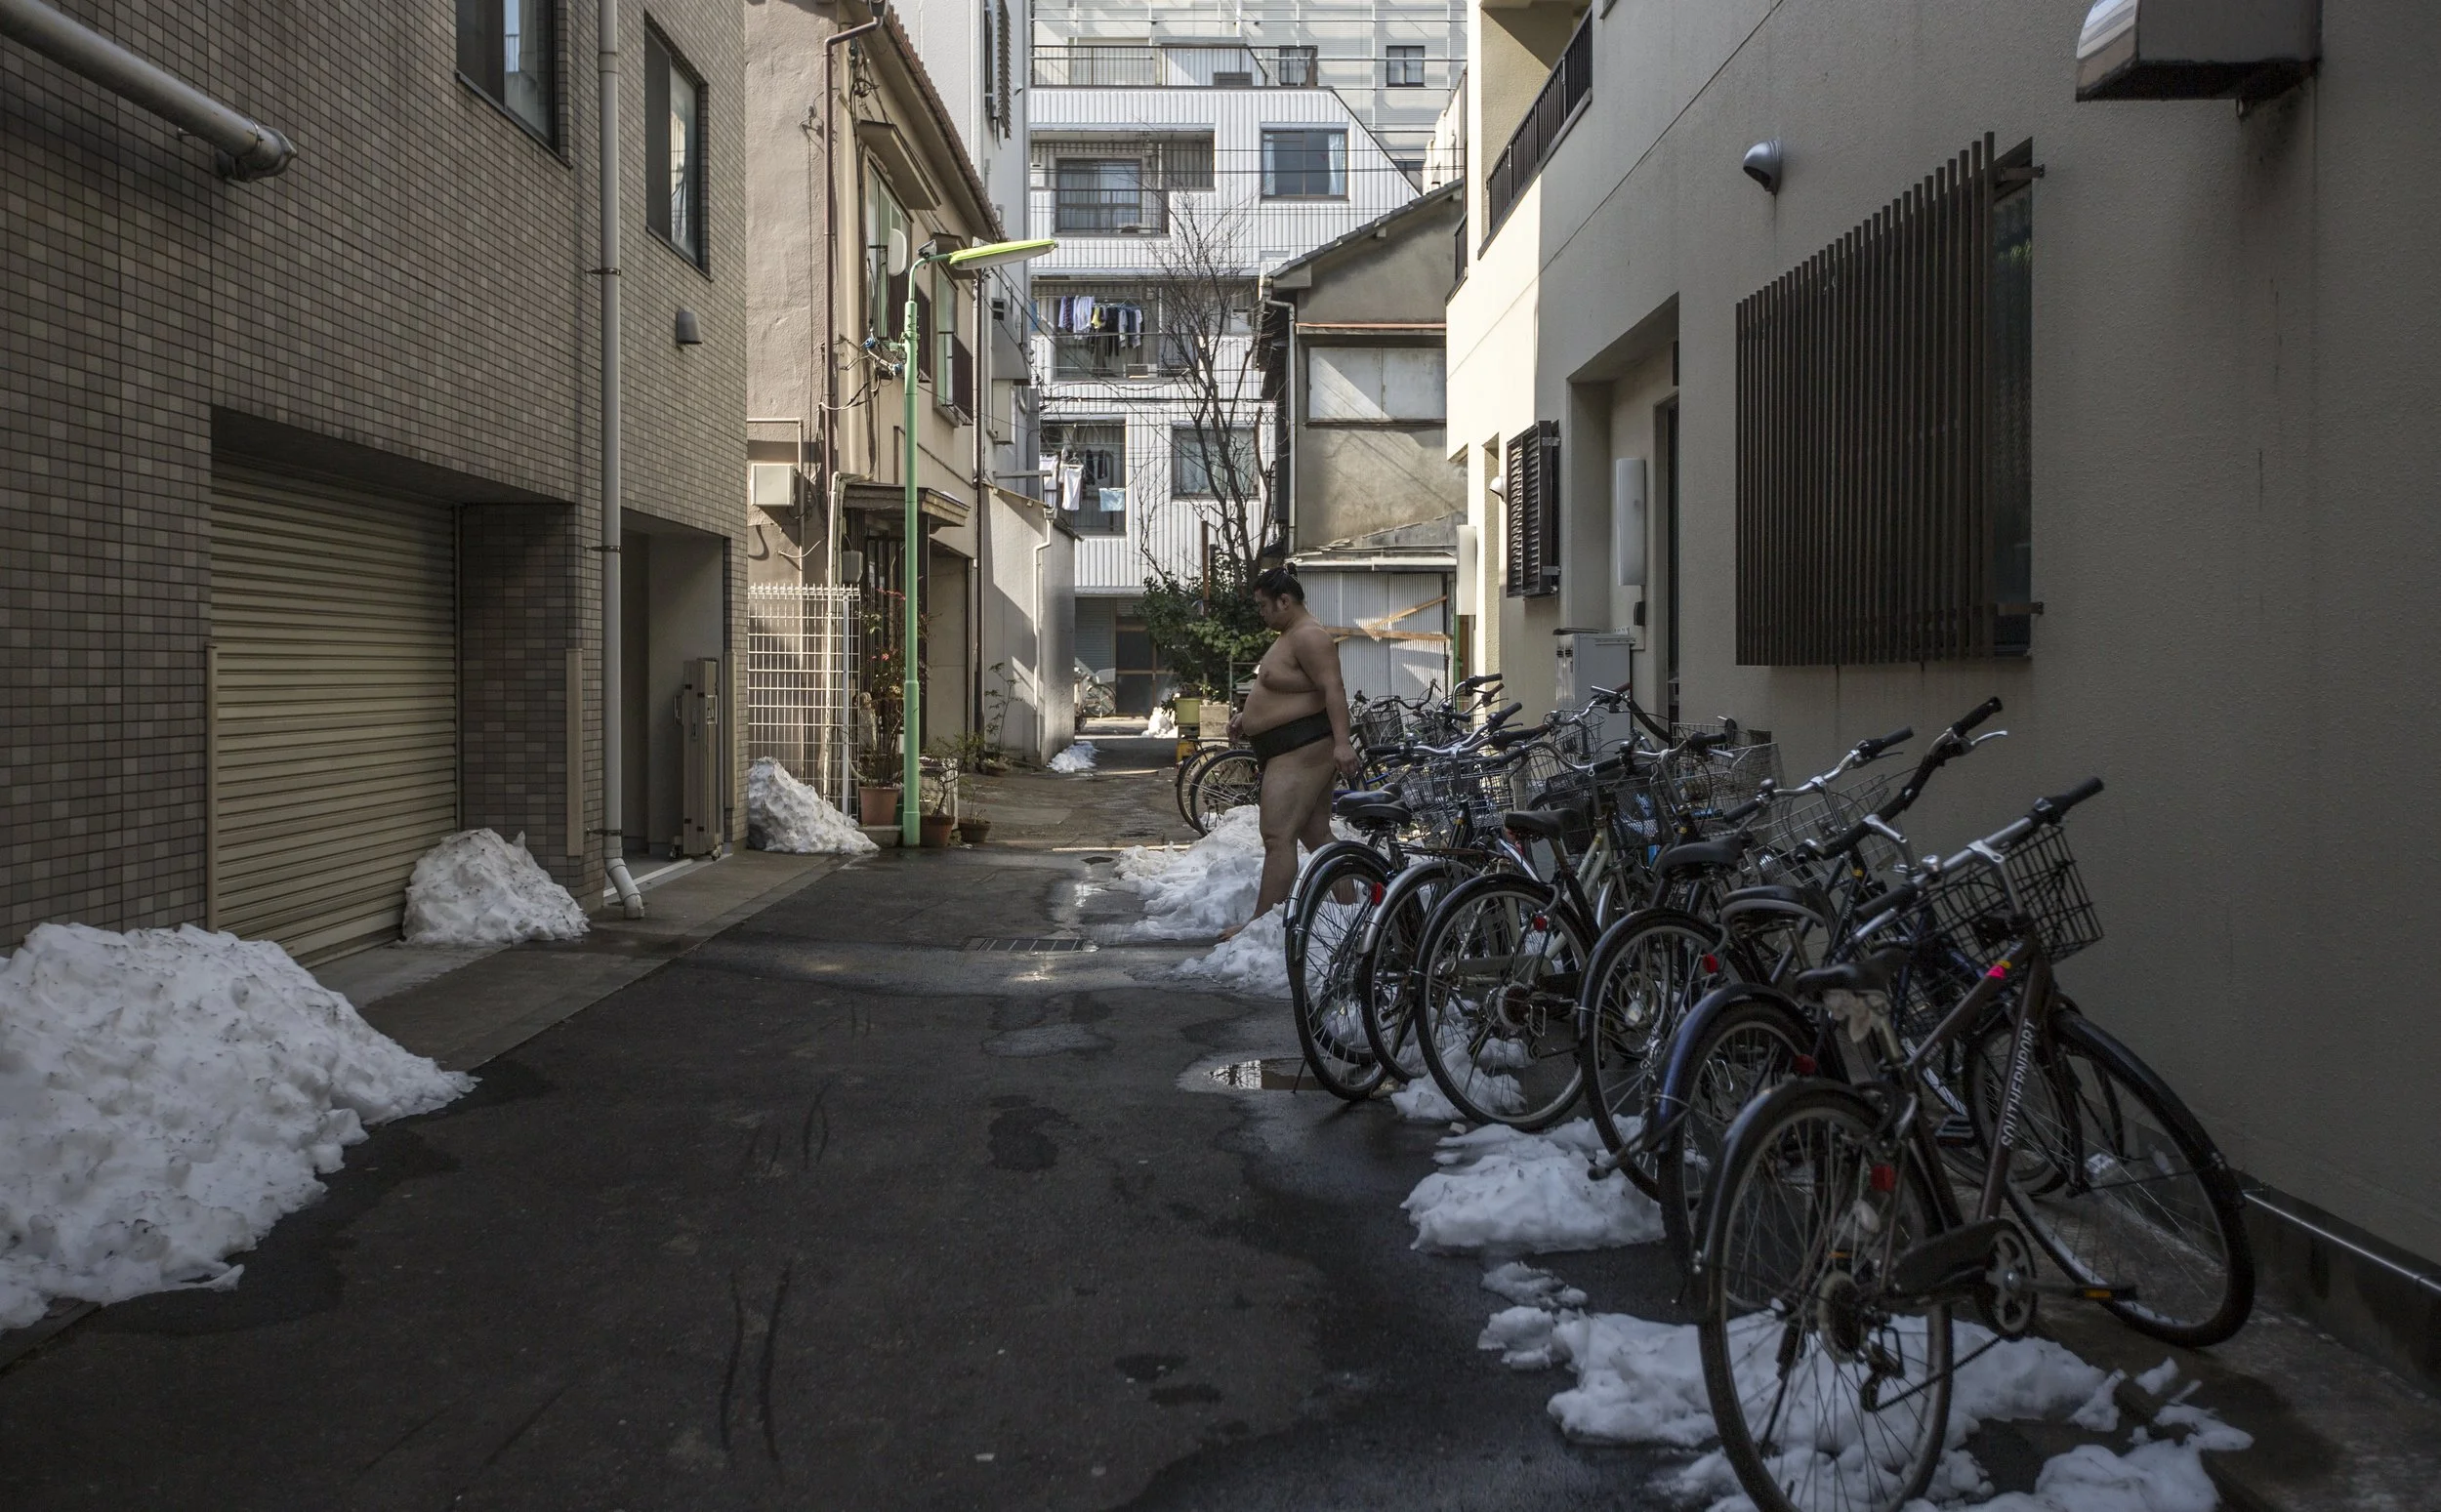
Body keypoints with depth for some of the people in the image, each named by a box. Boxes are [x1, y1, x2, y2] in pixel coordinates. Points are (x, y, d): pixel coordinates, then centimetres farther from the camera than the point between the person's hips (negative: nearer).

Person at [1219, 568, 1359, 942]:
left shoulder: (1309, 637, -15)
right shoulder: (1291, 635, 20)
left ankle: (1262, 922, -13)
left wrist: (1341, 740, -33)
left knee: (1277, 837, -13)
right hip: (1291, 750, 12)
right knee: (1317, 834, 12)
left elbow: (1333, 689, -24)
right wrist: (1247, 717, 22)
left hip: (1301, 749, -12)